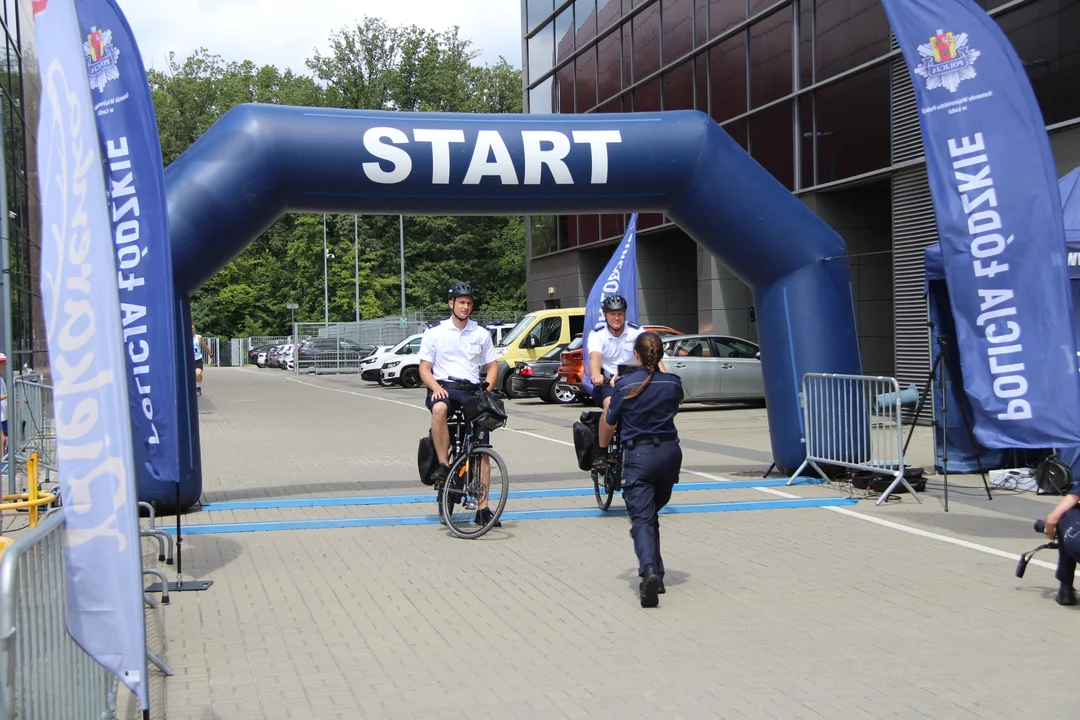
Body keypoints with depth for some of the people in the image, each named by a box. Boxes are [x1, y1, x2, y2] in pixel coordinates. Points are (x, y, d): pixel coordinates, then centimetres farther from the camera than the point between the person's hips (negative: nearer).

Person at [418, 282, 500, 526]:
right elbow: (424, 369, 5)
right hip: (443, 388, -2)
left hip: (471, 390, 2)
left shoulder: (481, 333, 11)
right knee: (439, 408, -41)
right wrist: (436, 387, -16)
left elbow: (492, 366, 15)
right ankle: (443, 465, -30)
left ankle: (483, 508, 1)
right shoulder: (434, 332, 5)